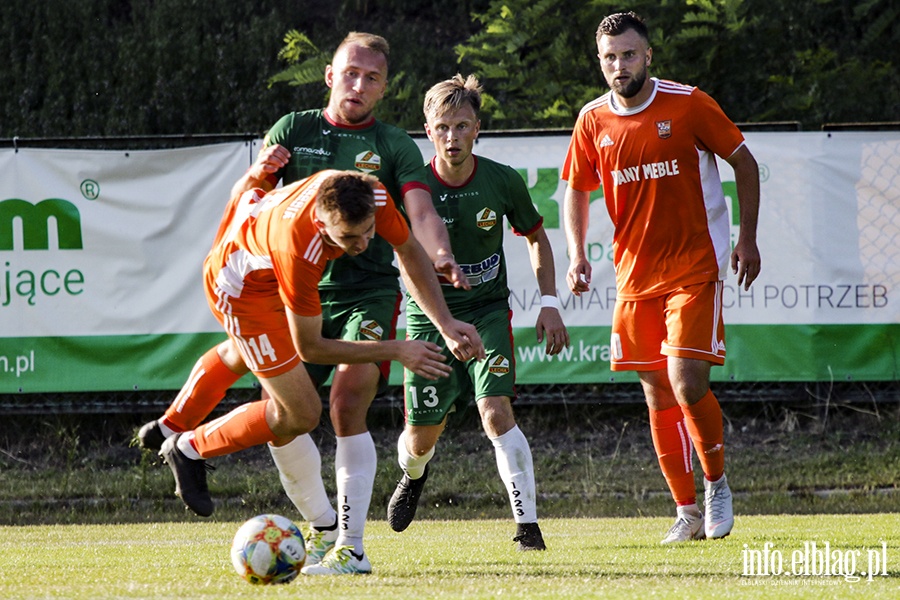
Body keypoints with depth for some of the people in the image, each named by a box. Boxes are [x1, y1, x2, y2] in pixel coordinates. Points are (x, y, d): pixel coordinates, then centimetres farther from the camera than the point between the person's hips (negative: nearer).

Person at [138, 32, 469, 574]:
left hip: (369, 293, -3)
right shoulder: (294, 130, 10)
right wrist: (259, 174, -15)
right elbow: (240, 202, 9)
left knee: (349, 403, -21)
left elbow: (421, 212, -9)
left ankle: (351, 545, -18)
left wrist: (442, 256, -31)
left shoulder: (395, 147, 4)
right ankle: (322, 527, 21)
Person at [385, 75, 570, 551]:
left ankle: (528, 524, -13)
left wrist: (549, 305, 1)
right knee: (422, 438, 6)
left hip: (488, 311, 0)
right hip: (429, 315, 0)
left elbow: (536, 237, 8)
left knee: (496, 412, -20)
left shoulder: (502, 181, -10)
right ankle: (413, 474, 44)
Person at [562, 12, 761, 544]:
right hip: (635, 276, 4)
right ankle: (687, 512, 15)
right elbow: (577, 191, 14)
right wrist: (577, 254, -1)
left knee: (687, 383, -16)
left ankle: (717, 483, 6)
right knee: (658, 394, 5)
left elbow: (744, 163, 1)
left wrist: (748, 240, -3)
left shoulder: (688, 105, -8)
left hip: (695, 270, -4)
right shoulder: (593, 121, 2)